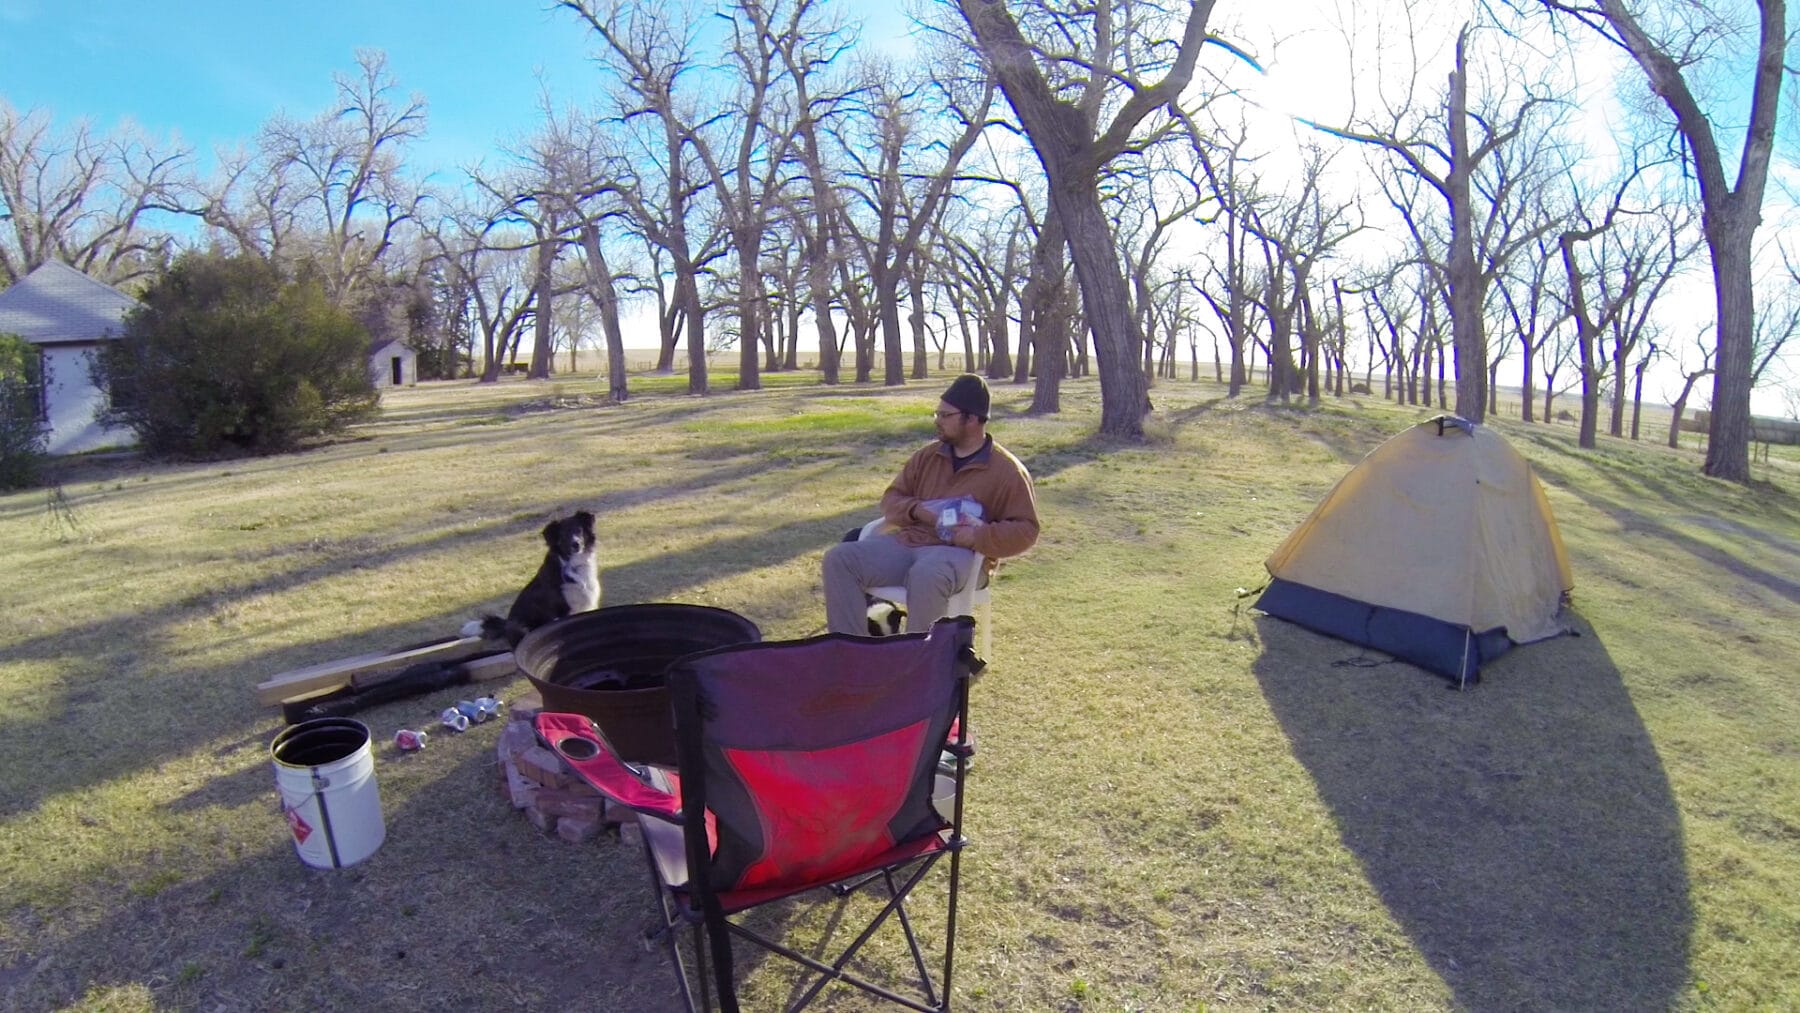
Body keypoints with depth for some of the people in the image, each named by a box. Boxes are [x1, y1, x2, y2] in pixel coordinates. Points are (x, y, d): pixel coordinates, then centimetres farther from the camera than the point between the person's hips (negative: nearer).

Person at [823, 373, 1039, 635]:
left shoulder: (1007, 470, 0)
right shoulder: (928, 455, 15)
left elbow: (1025, 529, -2)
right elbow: (892, 498, 19)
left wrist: (979, 537, -18)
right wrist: (915, 510, -4)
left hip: (957, 552, -6)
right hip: (906, 541, 6)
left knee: (926, 576, -42)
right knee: (838, 559, -15)